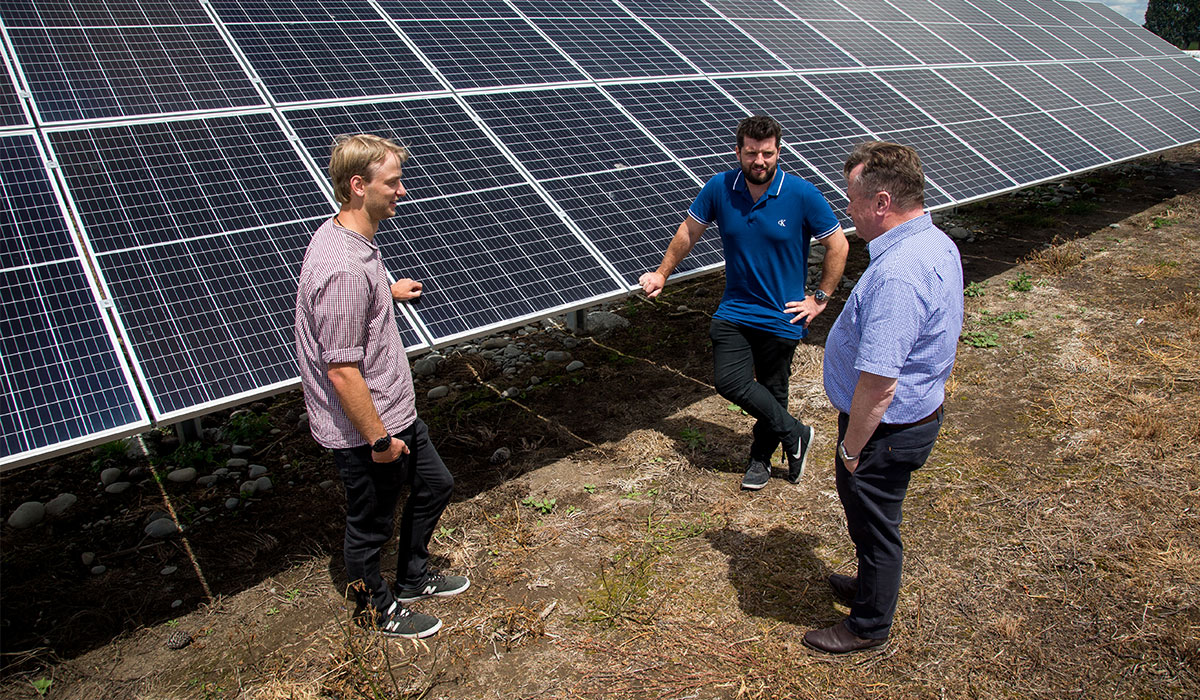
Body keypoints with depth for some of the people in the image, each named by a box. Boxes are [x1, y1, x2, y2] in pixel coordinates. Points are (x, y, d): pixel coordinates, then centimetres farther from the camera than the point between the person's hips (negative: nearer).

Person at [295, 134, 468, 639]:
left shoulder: (340, 235, 1)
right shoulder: (345, 269, -31)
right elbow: (341, 371, -28)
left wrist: (389, 291, 34)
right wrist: (379, 438, -19)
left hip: (395, 410, 10)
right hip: (365, 428, -10)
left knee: (434, 485, 25)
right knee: (371, 525, 14)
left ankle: (413, 577, 47)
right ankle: (375, 609, 40)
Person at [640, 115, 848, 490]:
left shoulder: (802, 194, -14)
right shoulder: (719, 188, -7)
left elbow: (838, 245, -4)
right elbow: (690, 231, 9)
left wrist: (820, 298, -4)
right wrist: (662, 274, 11)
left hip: (782, 315, -2)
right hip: (735, 309, 2)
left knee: (772, 391, 9)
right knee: (729, 381, -10)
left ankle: (761, 457, 35)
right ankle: (794, 434, 12)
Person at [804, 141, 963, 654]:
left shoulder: (895, 275, -34)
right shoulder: (938, 244, 0)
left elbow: (878, 384, -32)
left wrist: (851, 448, -18)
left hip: (885, 429, -9)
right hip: (920, 411, 9)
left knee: (873, 524, 12)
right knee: (871, 518, 28)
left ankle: (869, 625, 34)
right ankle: (873, 586, 51)